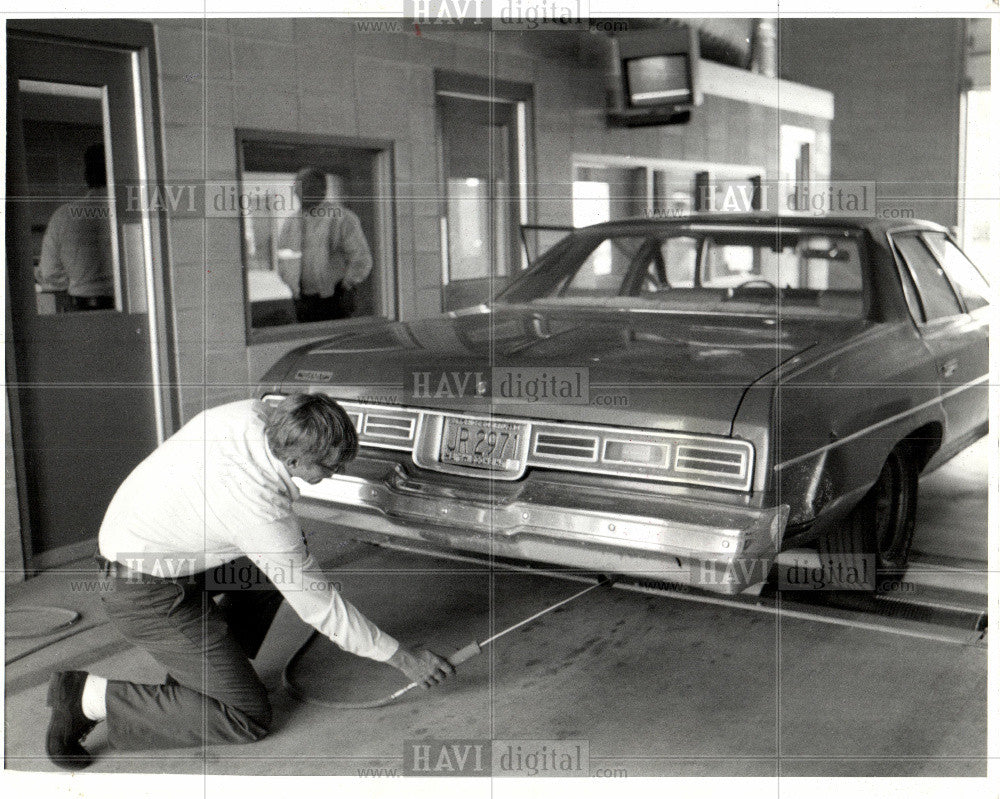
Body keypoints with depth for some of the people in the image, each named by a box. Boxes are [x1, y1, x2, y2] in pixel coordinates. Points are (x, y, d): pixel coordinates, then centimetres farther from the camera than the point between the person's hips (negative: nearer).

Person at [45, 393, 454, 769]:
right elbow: (319, 605, -21)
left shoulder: (253, 412, -10)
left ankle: (198, 676, 15)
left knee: (283, 559, 13)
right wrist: (404, 659, -12)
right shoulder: (259, 506, -31)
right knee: (249, 718, -5)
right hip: (146, 591, -9)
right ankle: (89, 696, -4)